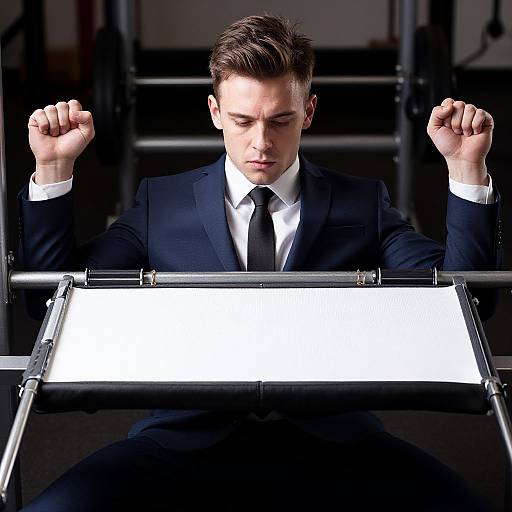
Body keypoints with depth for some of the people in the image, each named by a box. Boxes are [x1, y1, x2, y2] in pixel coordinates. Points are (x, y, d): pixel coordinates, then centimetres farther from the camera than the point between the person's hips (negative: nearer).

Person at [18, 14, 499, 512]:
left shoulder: (362, 203, 15)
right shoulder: (162, 202, 16)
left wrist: (466, 168, -3)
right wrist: (53, 169, 3)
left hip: (330, 439, 1)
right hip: (190, 437, 0)